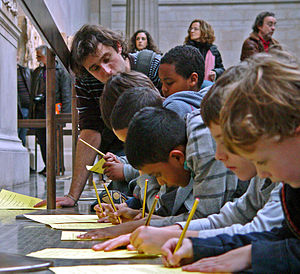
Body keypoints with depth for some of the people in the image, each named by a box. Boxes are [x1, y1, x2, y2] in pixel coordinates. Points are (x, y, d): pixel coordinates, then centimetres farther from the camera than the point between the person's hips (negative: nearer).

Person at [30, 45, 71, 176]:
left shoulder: (60, 70, 0)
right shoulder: (37, 72, 20)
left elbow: (66, 94, -5)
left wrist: (64, 113, -13)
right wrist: (31, 113, 15)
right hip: (39, 110, 6)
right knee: (42, 140, 4)